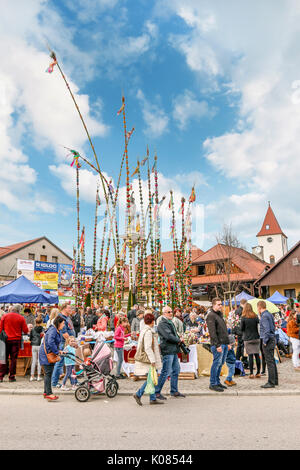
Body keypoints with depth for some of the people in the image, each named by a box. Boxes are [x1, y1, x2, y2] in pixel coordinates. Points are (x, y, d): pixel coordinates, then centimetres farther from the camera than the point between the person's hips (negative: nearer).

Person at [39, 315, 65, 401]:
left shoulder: (57, 330, 14)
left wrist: (59, 350, 6)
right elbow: (50, 342, -28)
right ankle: (49, 393, -6)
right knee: (48, 373, -8)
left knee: (48, 373, 13)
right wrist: (57, 351, -21)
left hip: (50, 354, 10)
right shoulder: (53, 330, -18)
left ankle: (46, 392, 20)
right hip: (46, 353, -10)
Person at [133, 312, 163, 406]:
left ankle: (153, 399, 16)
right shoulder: (148, 332, -18)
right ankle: (138, 394, 2)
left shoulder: (144, 331, 12)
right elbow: (147, 348, -22)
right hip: (148, 359, -10)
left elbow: (139, 346, 18)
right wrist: (153, 360, -20)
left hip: (146, 359, 10)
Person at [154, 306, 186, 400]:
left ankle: (174, 391, 27)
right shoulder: (162, 324, -14)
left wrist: (179, 339, 4)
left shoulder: (170, 322, 18)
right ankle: (156, 392, 6)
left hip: (173, 351, 10)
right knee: (166, 372, -5)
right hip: (167, 351, -10)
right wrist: (179, 340, -9)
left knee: (176, 370, 15)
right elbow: (168, 336, -22)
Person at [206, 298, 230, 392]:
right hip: (218, 344, -9)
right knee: (217, 363, -6)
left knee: (221, 363, 12)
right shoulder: (211, 316, -10)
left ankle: (217, 382, 21)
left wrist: (228, 343, 19)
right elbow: (212, 332, -17)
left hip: (224, 344, 9)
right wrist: (217, 345, -20)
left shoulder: (220, 314, 19)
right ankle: (213, 384, 2)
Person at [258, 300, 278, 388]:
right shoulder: (270, 314, 12)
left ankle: (271, 383, 1)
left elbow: (267, 330, -23)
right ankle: (275, 380, 25)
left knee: (270, 362, -4)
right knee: (272, 361, 16)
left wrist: (265, 341, -16)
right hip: (272, 339, 10)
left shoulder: (264, 316, -16)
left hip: (268, 341, -10)